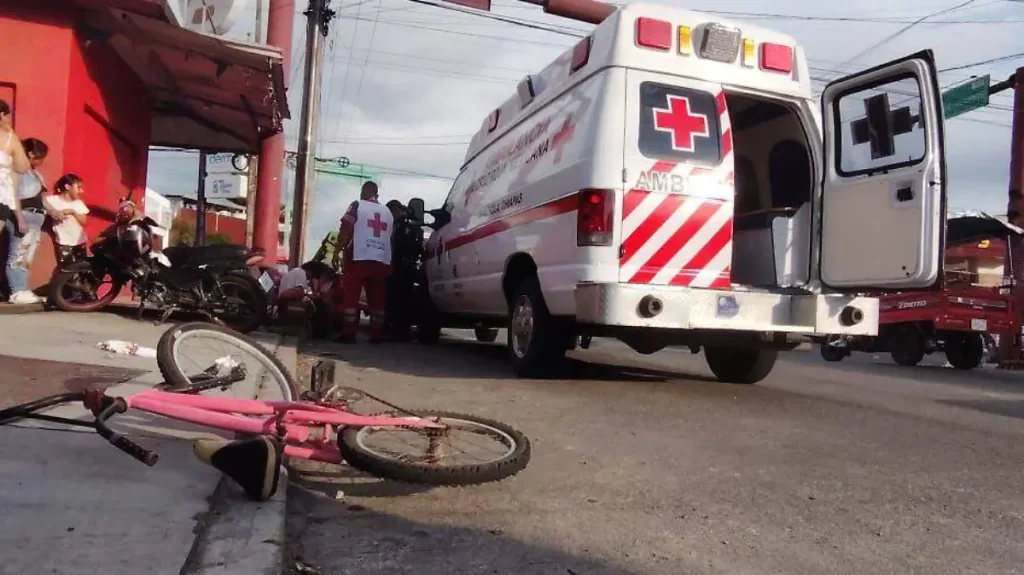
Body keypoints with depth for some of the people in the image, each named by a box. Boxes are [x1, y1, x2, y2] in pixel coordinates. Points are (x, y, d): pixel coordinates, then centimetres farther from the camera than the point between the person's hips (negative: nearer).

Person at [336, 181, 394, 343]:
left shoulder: (357, 205, 2)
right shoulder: (388, 212, 17)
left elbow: (346, 229, -6)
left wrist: (339, 246, 4)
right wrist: (391, 265, 23)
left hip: (360, 258, -4)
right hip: (382, 261, 5)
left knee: (350, 296, 0)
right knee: (377, 299, 7)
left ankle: (349, 334, -4)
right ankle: (376, 335, 7)